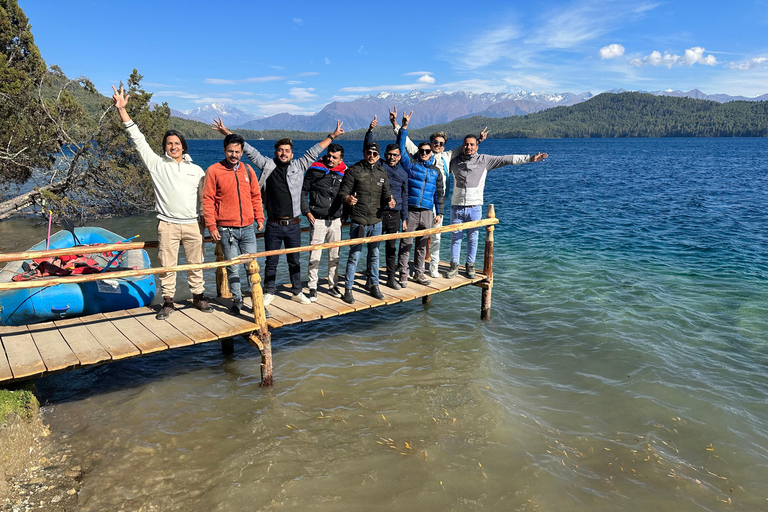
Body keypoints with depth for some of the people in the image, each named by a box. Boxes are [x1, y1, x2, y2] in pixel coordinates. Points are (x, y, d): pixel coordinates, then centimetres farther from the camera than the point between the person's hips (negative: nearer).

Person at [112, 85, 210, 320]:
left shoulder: (196, 170, 10)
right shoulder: (157, 164, 4)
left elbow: (205, 198, 14)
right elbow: (138, 138, 0)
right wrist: (122, 109, -6)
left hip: (193, 224, 2)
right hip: (168, 224, -1)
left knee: (195, 263, 9)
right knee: (166, 265, 1)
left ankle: (198, 296, 21)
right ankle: (168, 301, 12)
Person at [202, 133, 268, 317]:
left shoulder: (247, 169, 9)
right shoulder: (214, 171, -3)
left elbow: (256, 195, 17)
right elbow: (207, 200, -4)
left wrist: (259, 218, 10)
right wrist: (211, 226, -9)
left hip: (247, 228, 3)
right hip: (226, 229, -3)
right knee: (232, 268, 5)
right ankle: (237, 300, 20)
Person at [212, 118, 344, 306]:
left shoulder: (299, 166, 6)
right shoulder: (267, 165, 4)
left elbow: (314, 151, 11)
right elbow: (248, 149, 6)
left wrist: (332, 136, 14)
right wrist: (227, 133, 7)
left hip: (293, 225, 1)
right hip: (273, 225, -1)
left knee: (294, 261, 12)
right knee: (271, 261, 9)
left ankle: (297, 292, 25)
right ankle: (269, 292, 23)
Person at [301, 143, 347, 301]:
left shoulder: (343, 173, 5)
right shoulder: (315, 170, -3)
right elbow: (303, 191, 1)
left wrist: (344, 213, 5)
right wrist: (307, 211, -6)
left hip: (336, 221, 3)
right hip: (318, 220, -3)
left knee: (335, 255, 10)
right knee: (314, 255, -3)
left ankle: (333, 286, 22)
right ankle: (312, 288, 8)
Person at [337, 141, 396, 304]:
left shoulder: (382, 173, 11)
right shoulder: (353, 170, -3)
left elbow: (386, 193, 12)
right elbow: (343, 191, -7)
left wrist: (390, 200, -11)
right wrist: (347, 198, -30)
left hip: (376, 222, 5)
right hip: (358, 221, -4)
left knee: (374, 255, 14)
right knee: (354, 255, -3)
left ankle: (374, 286, 27)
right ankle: (348, 289, 7)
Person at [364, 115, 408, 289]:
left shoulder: (403, 174, 11)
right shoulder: (378, 165, 2)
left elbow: (405, 197, 14)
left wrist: (404, 218, 12)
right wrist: (370, 130, -24)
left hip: (394, 215, 3)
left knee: (392, 248, 11)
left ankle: (392, 278, 20)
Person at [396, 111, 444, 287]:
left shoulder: (436, 171, 13)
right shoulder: (411, 165, 5)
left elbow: (439, 193, 15)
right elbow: (401, 147, -4)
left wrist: (439, 213, 11)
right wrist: (404, 127, -10)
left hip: (427, 213, 3)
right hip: (411, 211, -3)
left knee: (422, 245, 10)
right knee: (406, 243, -2)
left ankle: (419, 273, 21)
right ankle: (403, 274, 6)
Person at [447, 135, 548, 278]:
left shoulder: (484, 160, 3)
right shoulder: (454, 160, 7)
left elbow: (507, 159, 1)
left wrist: (529, 158, -2)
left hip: (474, 208, -1)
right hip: (457, 207, 1)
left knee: (472, 238, 7)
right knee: (455, 238, 6)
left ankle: (470, 266, 21)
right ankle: (454, 266, 18)